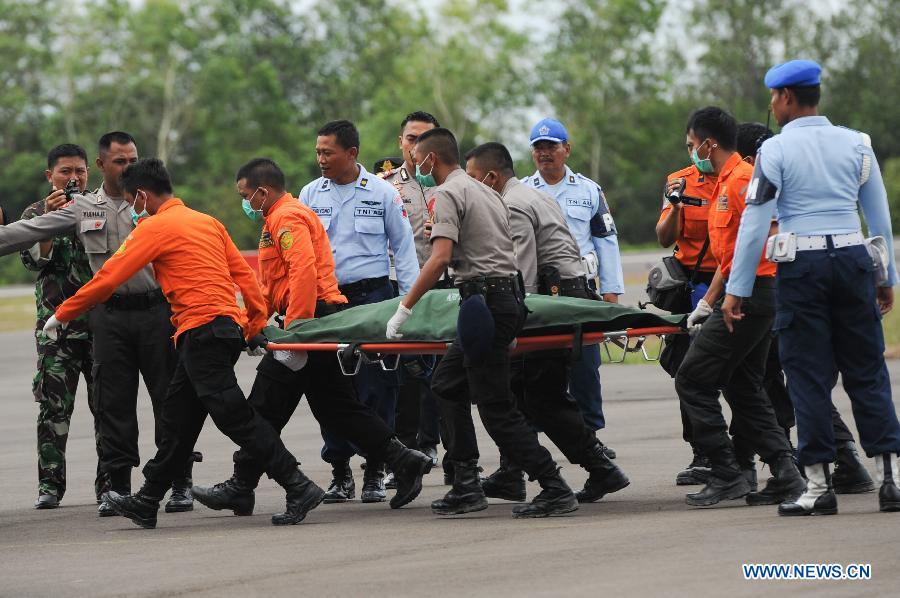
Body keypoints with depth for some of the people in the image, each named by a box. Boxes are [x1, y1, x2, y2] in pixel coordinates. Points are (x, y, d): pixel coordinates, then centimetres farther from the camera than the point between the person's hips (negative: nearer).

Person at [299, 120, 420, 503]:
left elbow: (403, 248, 5)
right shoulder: (310, 195, 8)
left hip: (373, 296, -2)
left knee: (376, 388, -3)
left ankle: (375, 473, 5)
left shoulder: (382, 193, 1)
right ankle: (340, 474, 10)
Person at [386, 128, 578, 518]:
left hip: (485, 303, -10)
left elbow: (440, 258, -20)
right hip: (510, 295, 10)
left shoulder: (446, 194, -8)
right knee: (447, 384, 18)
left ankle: (555, 491, -10)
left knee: (495, 407, -7)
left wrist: (404, 309, -18)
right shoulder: (486, 192, 20)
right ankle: (466, 486, 13)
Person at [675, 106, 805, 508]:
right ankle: (784, 474, 6)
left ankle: (727, 475, -7)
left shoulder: (741, 180, -13)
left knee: (693, 382, -6)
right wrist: (708, 302, 21)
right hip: (740, 298, 10)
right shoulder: (724, 183, 19)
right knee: (743, 389, 12)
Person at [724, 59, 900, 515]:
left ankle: (820, 485, 0)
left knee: (808, 373, 2)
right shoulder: (857, 144, 8)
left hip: (802, 266, -3)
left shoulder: (776, 149, -4)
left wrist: (737, 289, -3)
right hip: (854, 260, 3)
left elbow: (754, 221, -7)